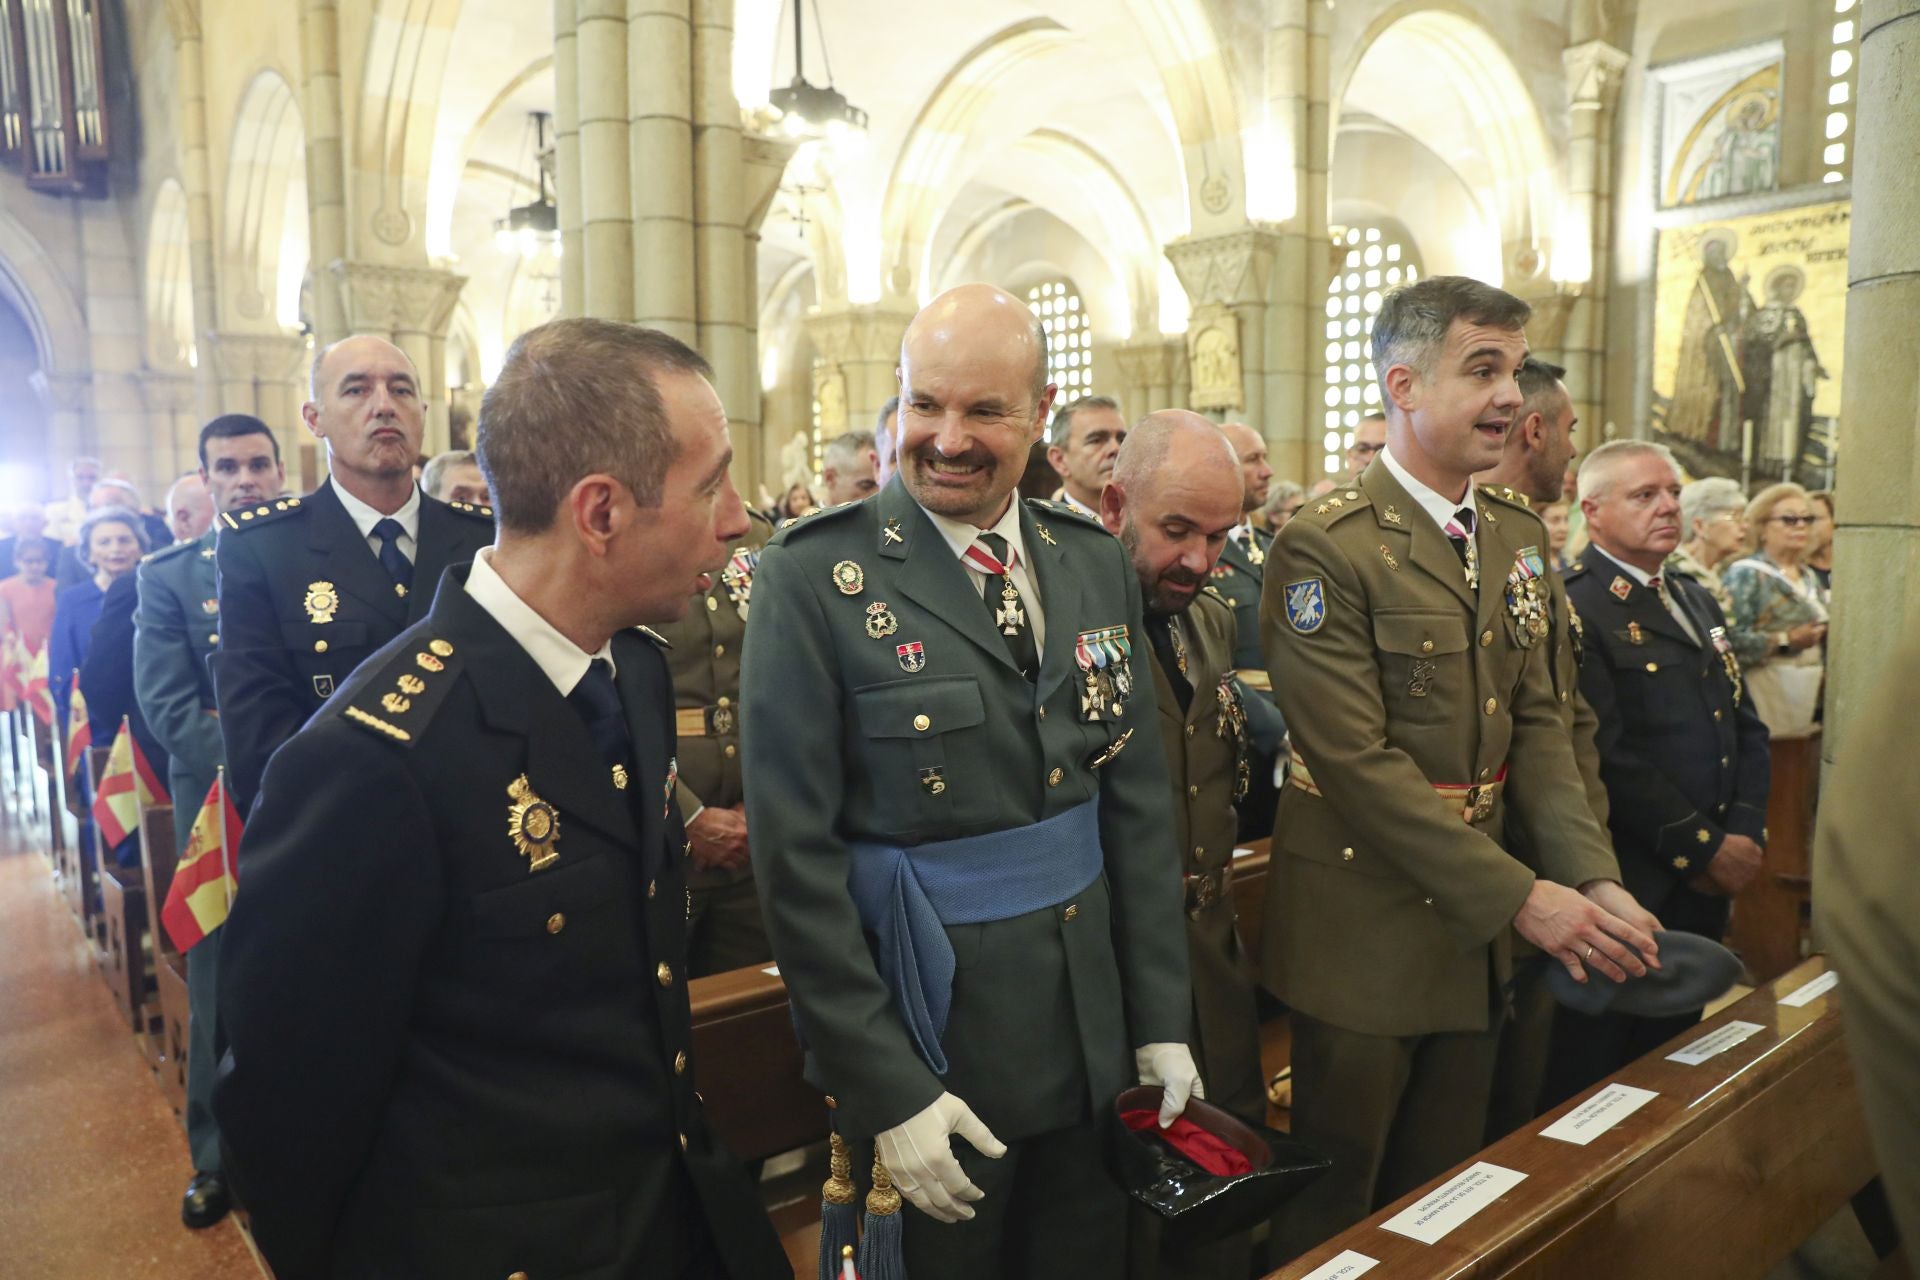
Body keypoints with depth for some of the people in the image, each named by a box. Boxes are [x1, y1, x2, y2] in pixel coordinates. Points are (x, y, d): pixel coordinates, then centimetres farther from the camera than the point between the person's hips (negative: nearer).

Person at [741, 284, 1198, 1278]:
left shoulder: (1096, 563, 2)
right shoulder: (815, 577, -14)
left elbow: (1138, 801, 5)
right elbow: (795, 854, -15)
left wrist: (1160, 1018, 4)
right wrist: (886, 1088, -15)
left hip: (1094, 1036, 5)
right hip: (928, 1033, -5)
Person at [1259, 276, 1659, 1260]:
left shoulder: (1519, 538, 8)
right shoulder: (1325, 548, -17)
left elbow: (1536, 723, 7)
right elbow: (1357, 761, -21)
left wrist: (1591, 877, -6)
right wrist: (1521, 895, -19)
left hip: (1474, 927, 7)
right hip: (1364, 929, -7)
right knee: (1334, 1207, 11)